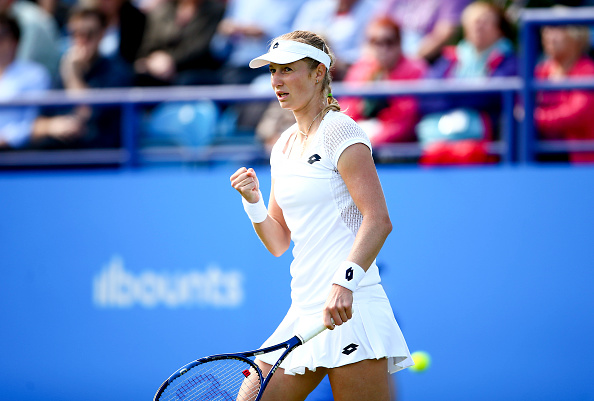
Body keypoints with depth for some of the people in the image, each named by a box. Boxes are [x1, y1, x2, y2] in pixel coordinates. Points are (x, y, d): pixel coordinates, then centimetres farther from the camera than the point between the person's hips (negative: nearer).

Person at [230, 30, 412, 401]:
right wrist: (253, 201, 2)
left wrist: (345, 282, -28)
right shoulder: (284, 147, 18)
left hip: (348, 308, -8)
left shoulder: (340, 131, -6)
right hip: (304, 311, 8)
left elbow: (379, 221, -16)